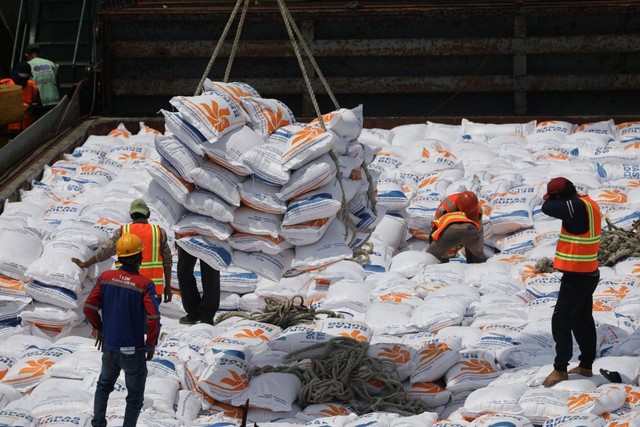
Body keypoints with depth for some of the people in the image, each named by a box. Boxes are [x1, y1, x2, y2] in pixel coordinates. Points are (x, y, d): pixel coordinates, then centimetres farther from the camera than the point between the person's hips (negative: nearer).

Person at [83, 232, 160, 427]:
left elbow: (89, 308, -3)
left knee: (104, 386, 27)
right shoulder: (144, 284, -17)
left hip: (109, 348, 4)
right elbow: (153, 319, -23)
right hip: (134, 351, -4)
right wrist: (151, 344, -7)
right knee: (135, 397, 13)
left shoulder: (106, 277, -6)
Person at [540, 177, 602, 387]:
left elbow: (547, 208, -22)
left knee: (560, 321, -4)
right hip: (589, 274, 10)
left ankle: (560, 369, -1)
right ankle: (586, 366, 25)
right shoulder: (589, 204, 5)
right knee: (583, 321, 17)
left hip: (576, 276, -10)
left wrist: (551, 198, -3)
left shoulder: (577, 207, -23)